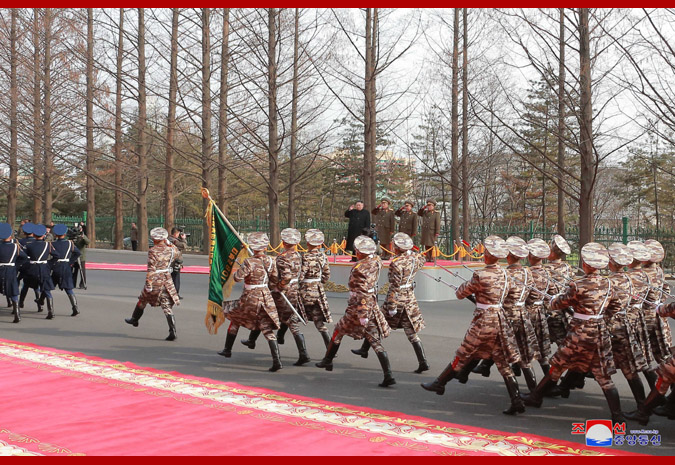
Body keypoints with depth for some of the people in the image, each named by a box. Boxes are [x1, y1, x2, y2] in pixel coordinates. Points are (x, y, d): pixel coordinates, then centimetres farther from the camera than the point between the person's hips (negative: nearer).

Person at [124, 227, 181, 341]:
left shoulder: (153, 251, -11)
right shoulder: (171, 249, 2)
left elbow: (151, 269, -16)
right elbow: (178, 254, 26)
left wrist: (148, 284, -16)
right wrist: (169, 243, 28)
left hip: (155, 281, -3)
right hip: (167, 281, 3)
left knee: (143, 300, 22)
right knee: (167, 307, 1)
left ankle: (134, 319, 43)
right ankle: (173, 332, -8)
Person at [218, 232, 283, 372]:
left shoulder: (249, 262, -16)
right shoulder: (270, 261, -1)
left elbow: (237, 278, -20)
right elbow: (275, 278, 6)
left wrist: (238, 270, 0)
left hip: (250, 298, -4)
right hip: (266, 297, 4)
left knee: (235, 321, 22)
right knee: (268, 330, 2)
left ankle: (227, 350, 33)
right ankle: (277, 360, -11)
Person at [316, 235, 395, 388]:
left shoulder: (358, 267, -17)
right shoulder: (376, 261, 2)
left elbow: (363, 292, -22)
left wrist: (362, 314, -23)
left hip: (358, 308, -6)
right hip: (373, 308, 6)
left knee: (339, 331, 18)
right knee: (376, 343, 3)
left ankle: (327, 361, 33)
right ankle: (388, 376, -6)